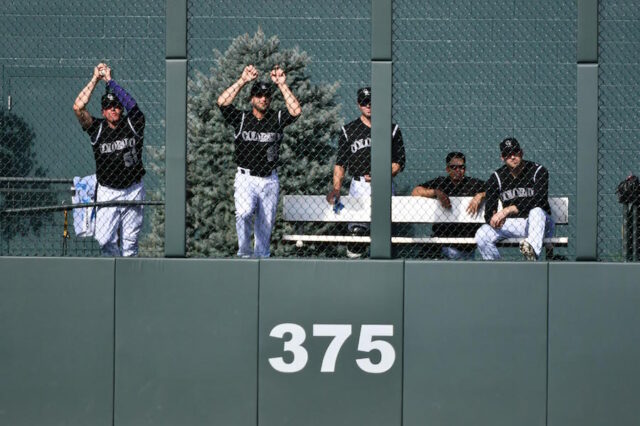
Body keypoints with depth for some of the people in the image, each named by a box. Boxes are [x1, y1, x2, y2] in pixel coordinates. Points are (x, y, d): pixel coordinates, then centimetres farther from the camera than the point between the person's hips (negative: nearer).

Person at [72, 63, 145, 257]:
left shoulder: (132, 125, 1)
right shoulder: (97, 129, -1)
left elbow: (131, 104, -16)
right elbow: (78, 107, -12)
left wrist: (110, 81, -13)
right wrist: (95, 79, -11)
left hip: (133, 190, 0)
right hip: (107, 192, 0)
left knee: (130, 240, 1)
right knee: (105, 239, -9)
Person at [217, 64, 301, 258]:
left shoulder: (277, 118, 7)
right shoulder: (240, 118, 4)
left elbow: (296, 111, -10)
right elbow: (222, 102, -10)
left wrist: (282, 84, -12)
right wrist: (243, 80, -12)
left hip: (270, 180, 2)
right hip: (245, 178, -2)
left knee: (266, 224, 5)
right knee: (244, 214, -25)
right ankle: (245, 254, -10)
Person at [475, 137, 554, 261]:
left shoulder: (538, 171, -9)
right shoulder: (497, 178, 1)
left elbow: (538, 201, -24)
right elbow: (489, 211, -3)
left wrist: (507, 210, -30)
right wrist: (493, 220, -30)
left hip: (539, 223, -3)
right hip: (511, 225, 3)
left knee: (537, 211, -38)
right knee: (481, 235, -21)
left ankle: (533, 251, -58)